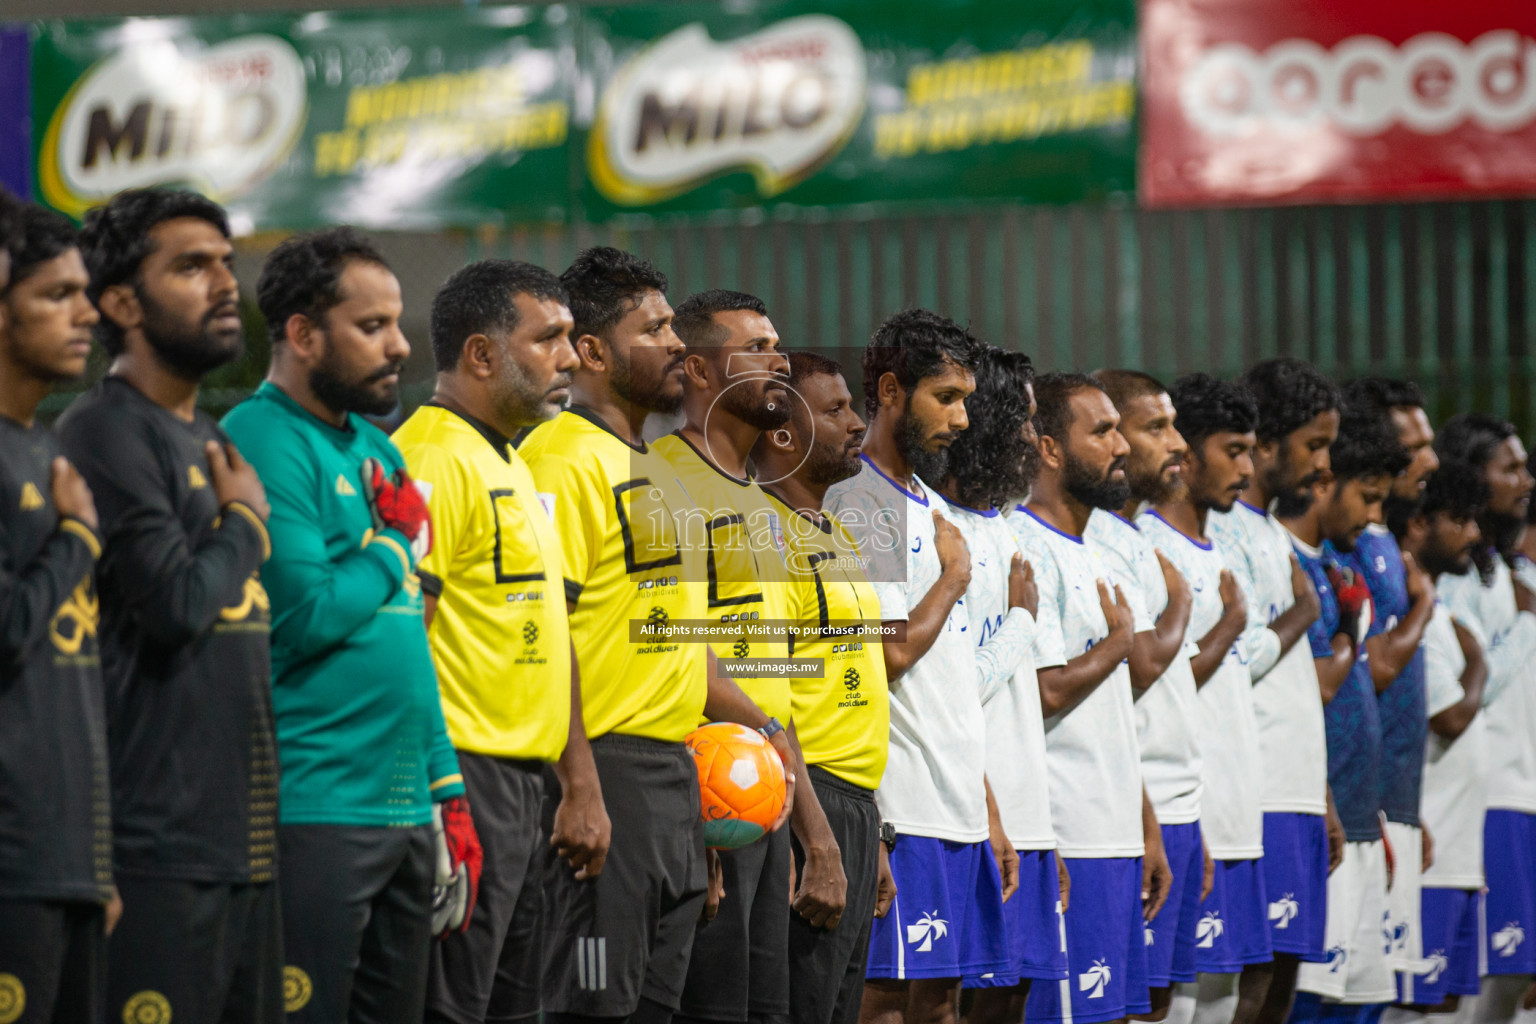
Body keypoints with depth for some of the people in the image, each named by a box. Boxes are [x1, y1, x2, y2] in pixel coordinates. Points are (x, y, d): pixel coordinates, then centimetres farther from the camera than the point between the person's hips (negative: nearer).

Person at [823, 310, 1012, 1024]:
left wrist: (987, 811, 19)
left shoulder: (933, 510, 19)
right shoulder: (857, 506, -9)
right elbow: (891, 651, -19)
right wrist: (954, 575, -3)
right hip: (901, 813, -9)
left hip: (957, 808, 9)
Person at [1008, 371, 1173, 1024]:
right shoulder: (1026, 550, -11)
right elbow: (1046, 691, -19)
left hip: (1118, 837, 9)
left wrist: (1147, 828, 19)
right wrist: (1119, 640, -3)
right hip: (1067, 842, -9)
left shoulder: (1093, 559, 20)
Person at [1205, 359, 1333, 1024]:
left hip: (1296, 795, 9)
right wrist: (1303, 609, -3)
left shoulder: (1274, 537, 21)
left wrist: (1323, 803, 22)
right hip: (1253, 797, -9)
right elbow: (1238, 658, -20)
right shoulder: (1216, 532, -9)